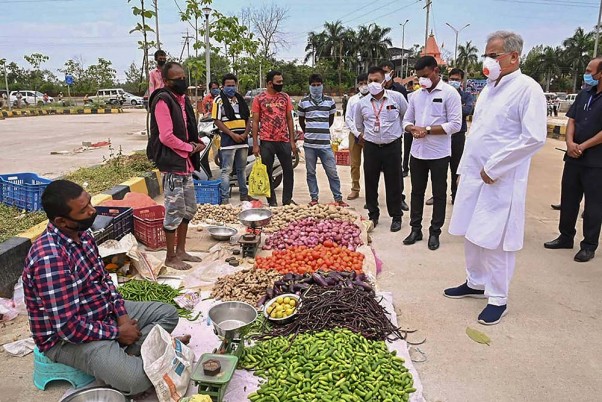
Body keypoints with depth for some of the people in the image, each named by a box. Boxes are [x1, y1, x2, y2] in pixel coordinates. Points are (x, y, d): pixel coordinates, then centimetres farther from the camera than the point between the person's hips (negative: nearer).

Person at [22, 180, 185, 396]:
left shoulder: (82, 234, -2)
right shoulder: (50, 258, -31)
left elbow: (103, 278, 10)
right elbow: (68, 327, -30)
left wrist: (122, 315, -4)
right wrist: (117, 333, -17)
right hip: (67, 337, -9)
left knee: (168, 313, 8)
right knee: (136, 379, -30)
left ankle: (123, 354, -5)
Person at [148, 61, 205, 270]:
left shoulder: (183, 99, 14)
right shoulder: (163, 101, -14)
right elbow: (166, 137, -21)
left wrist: (195, 144, 1)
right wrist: (191, 148, -10)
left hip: (185, 164, 9)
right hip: (172, 165, -9)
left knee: (189, 209, 16)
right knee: (174, 211, -2)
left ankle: (181, 251, 28)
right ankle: (171, 257, 12)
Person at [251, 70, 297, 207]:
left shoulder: (285, 97, 7)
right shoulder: (259, 99, -2)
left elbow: (289, 119, 9)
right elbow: (255, 122, -1)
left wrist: (292, 140, 3)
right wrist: (255, 144, -7)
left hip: (284, 140, 3)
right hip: (267, 141, -2)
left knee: (288, 171, 6)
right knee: (268, 172, 5)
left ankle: (287, 200, 18)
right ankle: (272, 202, 16)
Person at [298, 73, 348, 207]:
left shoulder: (330, 101, 6)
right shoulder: (304, 102, 4)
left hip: (325, 143, 0)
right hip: (309, 144, 0)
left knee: (332, 172, 1)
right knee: (311, 173, 7)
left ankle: (338, 198, 10)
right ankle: (314, 198, 18)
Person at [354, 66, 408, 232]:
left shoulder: (397, 97, -5)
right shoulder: (362, 103, 2)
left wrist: (400, 131, 13)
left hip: (392, 146, -2)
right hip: (371, 147, 2)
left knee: (394, 183, 5)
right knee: (370, 182, 8)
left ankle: (396, 217, 18)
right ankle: (373, 215, 24)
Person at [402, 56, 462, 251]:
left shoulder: (449, 93, -7)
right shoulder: (415, 95, 9)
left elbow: (455, 124, -13)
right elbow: (406, 121, 13)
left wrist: (427, 129, -18)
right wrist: (413, 129, -10)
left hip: (439, 154, -5)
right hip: (417, 152, 5)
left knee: (439, 194, 7)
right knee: (417, 192, 12)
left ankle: (435, 232, 18)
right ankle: (415, 229, 24)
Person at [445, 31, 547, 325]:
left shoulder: (527, 89, -10)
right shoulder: (489, 88, 14)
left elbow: (534, 137, -18)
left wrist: (494, 167, -16)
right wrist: (464, 168, 14)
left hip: (501, 180, -7)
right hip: (473, 176, 8)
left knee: (494, 241, -1)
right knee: (470, 234, 15)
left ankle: (498, 298, 16)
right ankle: (476, 283, 33)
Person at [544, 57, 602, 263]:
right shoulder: (584, 95, 11)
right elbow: (572, 120, 7)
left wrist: (583, 146, -15)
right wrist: (570, 142, -9)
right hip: (574, 158, 6)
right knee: (568, 199, 12)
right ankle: (566, 236, 26)